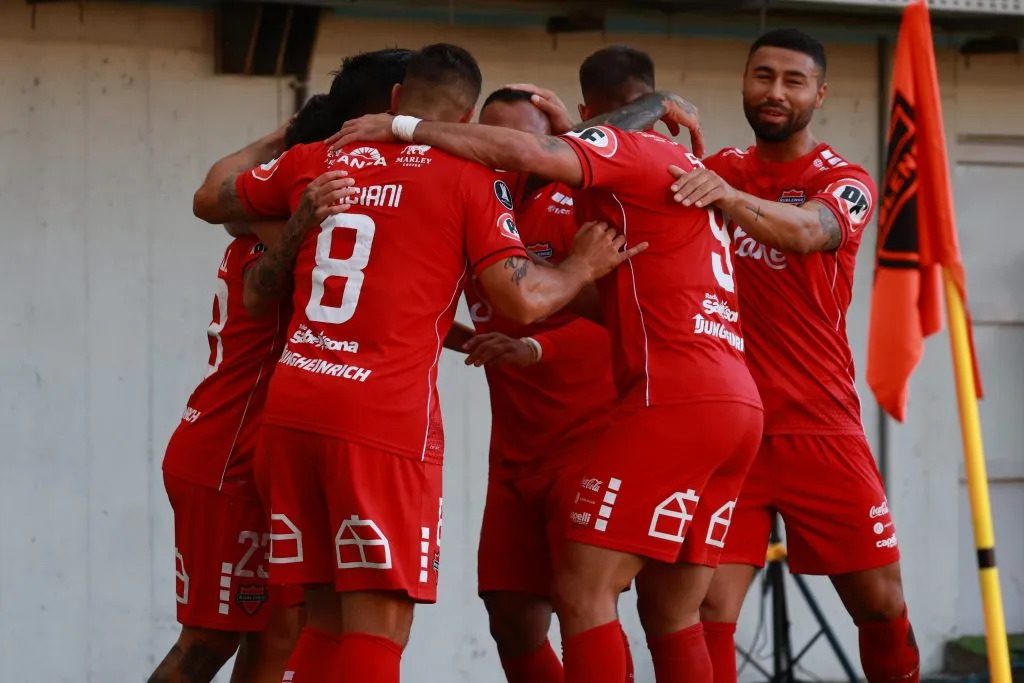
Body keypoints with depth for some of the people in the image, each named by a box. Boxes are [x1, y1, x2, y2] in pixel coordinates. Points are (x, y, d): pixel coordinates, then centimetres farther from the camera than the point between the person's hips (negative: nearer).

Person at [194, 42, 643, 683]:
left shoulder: (314, 162, 14)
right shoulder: (469, 179, 0)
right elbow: (523, 299, -7)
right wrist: (582, 267, 13)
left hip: (292, 407, 6)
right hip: (385, 418, -5)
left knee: (328, 621, 14)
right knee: (380, 627, -4)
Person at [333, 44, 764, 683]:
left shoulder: (634, 152, -1)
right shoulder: (688, 168, 24)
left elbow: (525, 153, -20)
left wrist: (406, 127, -14)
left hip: (673, 399, -9)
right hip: (737, 404, 9)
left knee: (582, 591, -8)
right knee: (673, 615, 11)